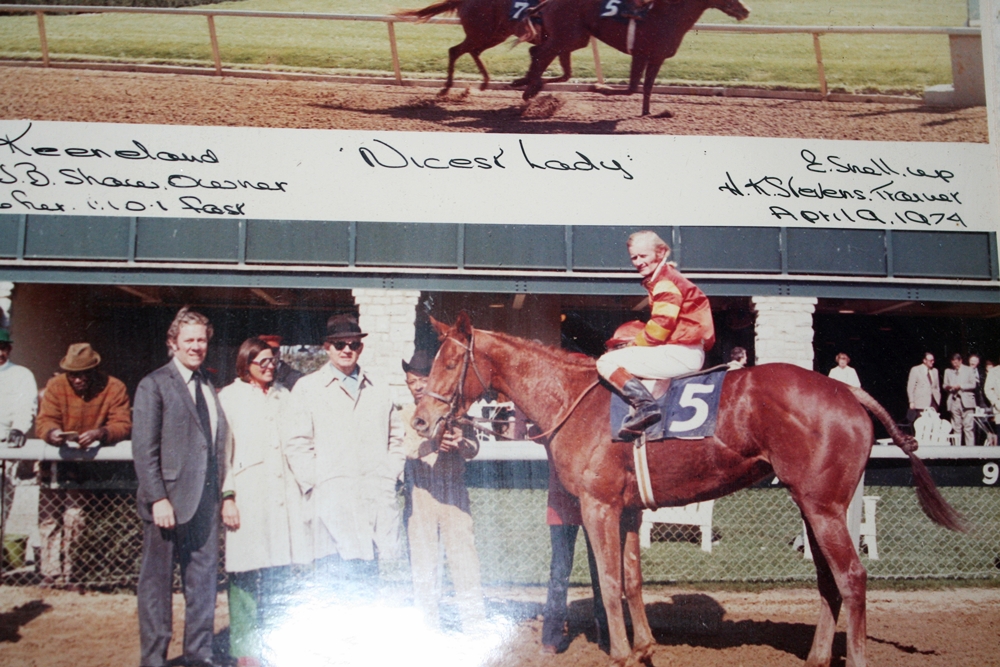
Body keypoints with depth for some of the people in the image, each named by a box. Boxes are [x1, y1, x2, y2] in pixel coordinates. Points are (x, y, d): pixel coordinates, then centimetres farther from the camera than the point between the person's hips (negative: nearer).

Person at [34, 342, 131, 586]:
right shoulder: (56, 386, -3)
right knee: (48, 520, -1)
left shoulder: (114, 388, -8)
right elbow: (43, 421, -10)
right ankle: (50, 575, 9)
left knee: (74, 520, -11)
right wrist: (52, 432, -34)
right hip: (56, 460, 2)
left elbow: (123, 424, -15)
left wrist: (101, 433, -36)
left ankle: (67, 575, 0)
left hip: (94, 462, -2)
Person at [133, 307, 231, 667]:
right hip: (169, 500, -6)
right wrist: (158, 498, -17)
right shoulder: (154, 384, -5)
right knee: (157, 580, 6)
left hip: (206, 500, 6)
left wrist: (222, 492, 7)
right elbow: (144, 448, -11)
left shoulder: (208, 386, 14)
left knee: (203, 578, 12)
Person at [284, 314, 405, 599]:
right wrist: (316, 483, -7)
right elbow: (296, 444, 2)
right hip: (333, 499, -3)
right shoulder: (307, 387, 6)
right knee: (338, 576, -8)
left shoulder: (379, 388, 17)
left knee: (369, 579, 7)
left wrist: (391, 474, 8)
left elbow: (396, 436, 22)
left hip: (379, 499, 4)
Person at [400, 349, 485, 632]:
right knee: (423, 561, 5)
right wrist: (433, 444, -29)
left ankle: (474, 622, 6)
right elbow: (402, 447, -11)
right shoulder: (404, 415, 6)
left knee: (463, 555, -3)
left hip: (454, 492, -1)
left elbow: (473, 449, -1)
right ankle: (429, 626, 18)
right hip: (419, 496, 1)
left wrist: (461, 443, -25)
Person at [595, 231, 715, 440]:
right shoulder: (659, 281, 19)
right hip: (686, 353, 11)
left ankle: (644, 403, -24)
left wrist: (635, 345, -3)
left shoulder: (665, 283, -11)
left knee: (607, 362, -11)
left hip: (680, 353, -11)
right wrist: (636, 344, 7)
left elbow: (660, 326, -17)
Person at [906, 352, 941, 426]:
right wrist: (912, 402, -6)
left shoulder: (935, 371, 16)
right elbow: (910, 387, -1)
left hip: (933, 401, 5)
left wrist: (938, 399, 12)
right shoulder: (915, 370, 0)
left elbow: (937, 386, 21)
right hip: (921, 402, -5)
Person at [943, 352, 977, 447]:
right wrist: (947, 387, -8)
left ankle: (970, 447, -7)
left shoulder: (969, 370, 8)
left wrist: (960, 386, -11)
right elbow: (944, 386, 15)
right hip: (954, 401, 2)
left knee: (968, 426, -7)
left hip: (966, 401, -2)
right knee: (956, 427, 2)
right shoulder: (948, 371, 16)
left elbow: (973, 385, 1)